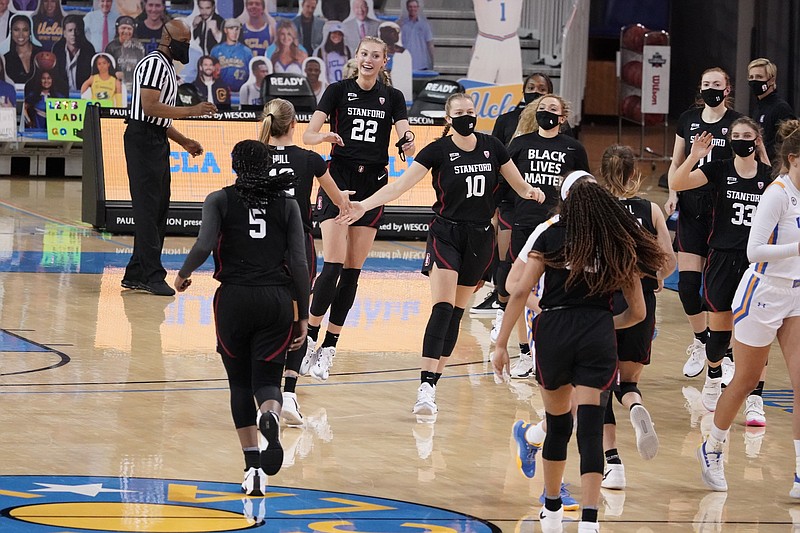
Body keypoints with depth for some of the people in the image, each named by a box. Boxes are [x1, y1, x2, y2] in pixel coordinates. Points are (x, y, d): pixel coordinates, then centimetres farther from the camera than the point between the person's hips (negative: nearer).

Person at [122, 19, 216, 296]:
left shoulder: (167, 67, 21)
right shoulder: (154, 63, -12)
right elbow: (150, 107, -23)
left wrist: (184, 141, 19)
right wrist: (191, 111, -20)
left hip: (157, 141, 11)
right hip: (143, 140, -11)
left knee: (158, 209, 11)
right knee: (148, 208, -10)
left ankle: (135, 274, 15)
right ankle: (152, 275, -11)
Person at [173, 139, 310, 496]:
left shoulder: (220, 201, 3)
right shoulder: (287, 205, 7)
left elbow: (203, 246, -12)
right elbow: (299, 263, 1)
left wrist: (183, 275, 7)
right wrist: (304, 316, 6)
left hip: (234, 299, -1)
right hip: (277, 299, 1)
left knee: (240, 384, 12)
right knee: (267, 380, 4)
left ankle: (253, 469, 5)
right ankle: (270, 414, -34)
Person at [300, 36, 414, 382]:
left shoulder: (392, 98, 8)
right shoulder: (338, 91, 0)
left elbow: (406, 140, -2)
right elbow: (308, 135, -9)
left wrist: (409, 145, -26)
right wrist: (324, 136, -31)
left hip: (373, 184, 3)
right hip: (338, 180, -3)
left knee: (352, 270, 2)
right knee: (333, 265, -15)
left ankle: (328, 347, 8)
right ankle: (310, 338, -6)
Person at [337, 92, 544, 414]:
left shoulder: (491, 147, 2)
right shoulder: (438, 151, -8)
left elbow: (519, 185, 11)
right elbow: (399, 185, -13)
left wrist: (531, 192, -13)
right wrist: (365, 205, -24)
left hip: (480, 239, 4)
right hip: (446, 234, -4)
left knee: (456, 313, 7)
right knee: (442, 307, -17)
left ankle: (434, 379, 13)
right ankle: (426, 387, -23)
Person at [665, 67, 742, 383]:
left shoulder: (737, 123, -3)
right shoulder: (688, 119, 8)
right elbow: (676, 163, 16)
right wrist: (673, 194, 3)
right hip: (691, 209, 4)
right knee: (687, 282, 0)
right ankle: (701, 342, 23)